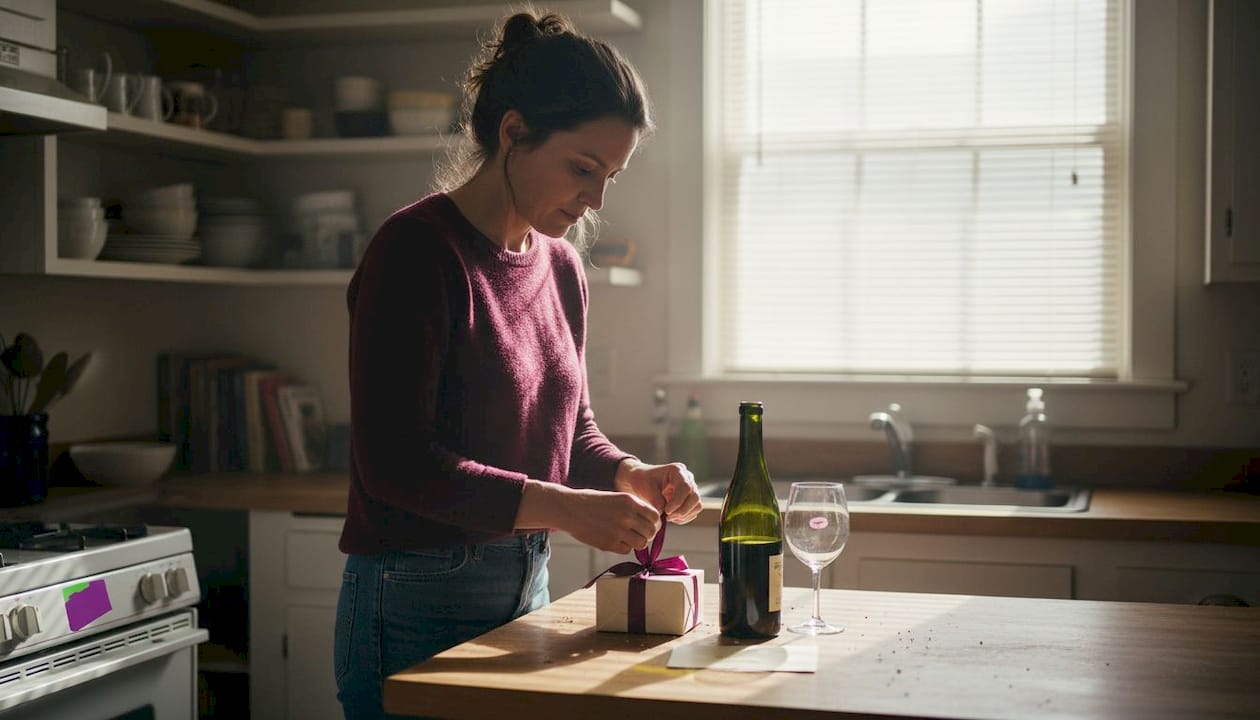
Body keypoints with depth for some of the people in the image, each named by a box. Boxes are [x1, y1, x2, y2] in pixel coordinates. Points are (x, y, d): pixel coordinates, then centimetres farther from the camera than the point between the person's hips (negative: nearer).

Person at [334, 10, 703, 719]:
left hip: (527, 592, 8)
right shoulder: (417, 248, -16)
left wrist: (629, 474, -4)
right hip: (419, 610, -7)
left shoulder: (561, 266, 8)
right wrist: (566, 508, -25)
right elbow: (395, 464, -21)